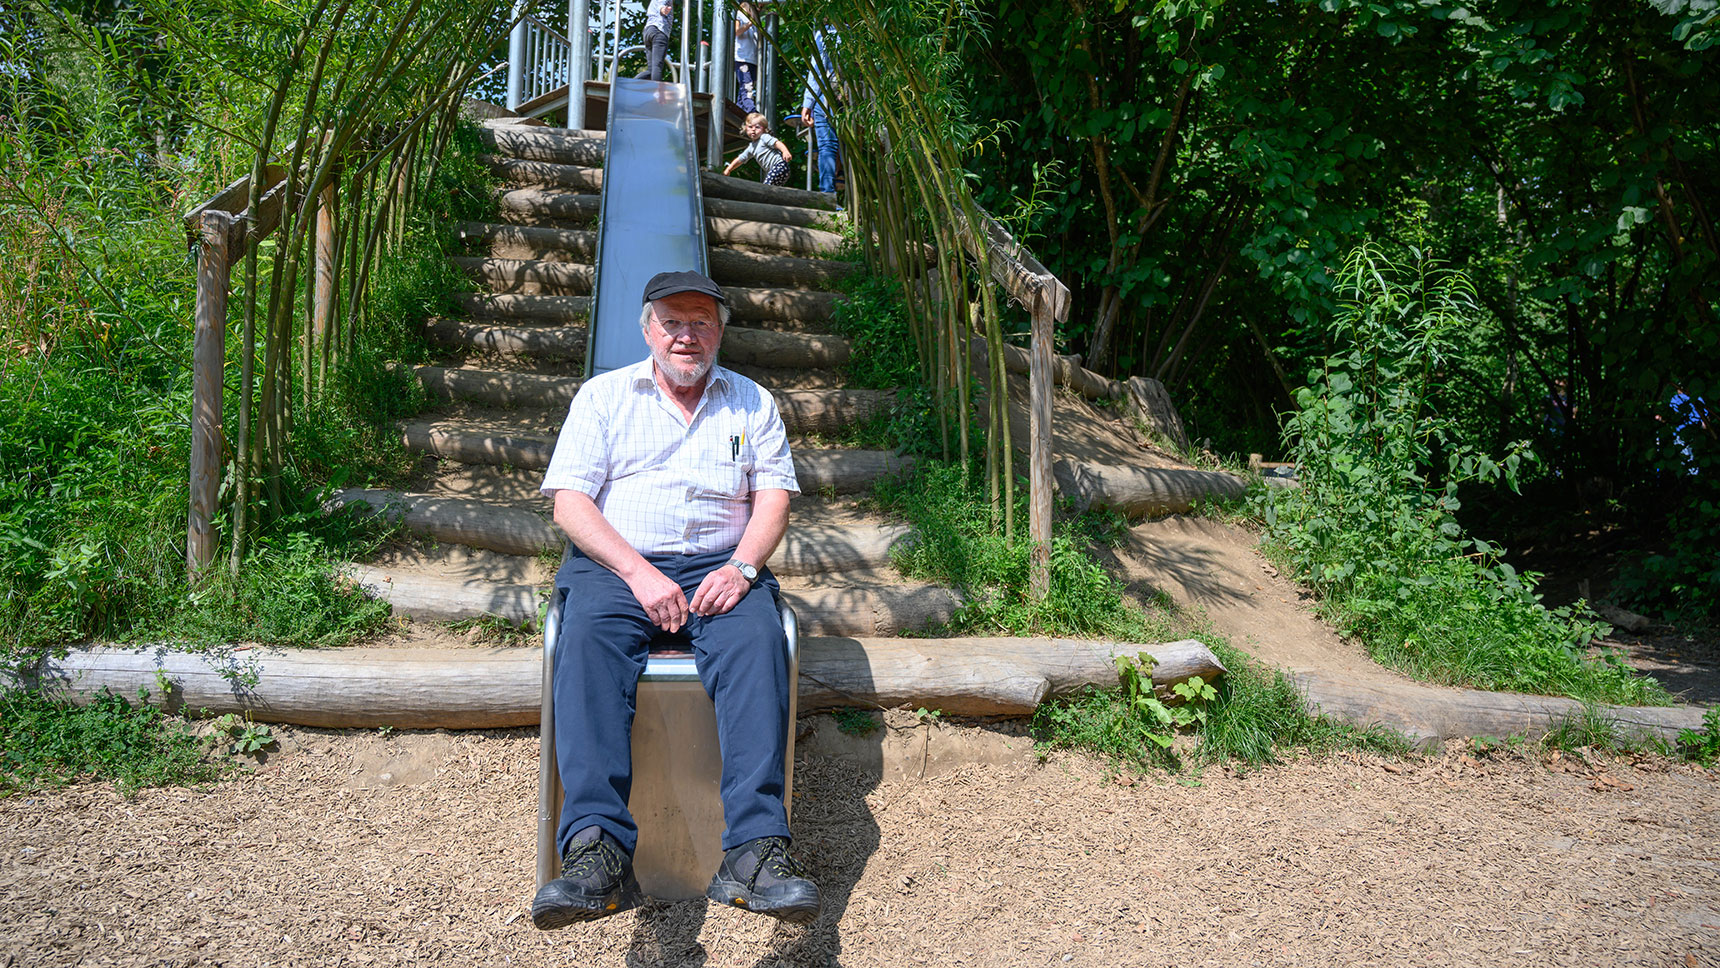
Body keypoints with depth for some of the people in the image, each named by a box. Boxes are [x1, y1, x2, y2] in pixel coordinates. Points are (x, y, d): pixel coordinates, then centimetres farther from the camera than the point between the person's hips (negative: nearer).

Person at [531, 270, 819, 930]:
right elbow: (569, 503, 3)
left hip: (719, 568, 1)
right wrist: (639, 571, -12)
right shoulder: (603, 395, 13)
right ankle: (596, 849, -43)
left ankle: (755, 849, -41)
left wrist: (741, 566, -11)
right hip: (615, 565, 0)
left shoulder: (751, 402, 19)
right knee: (587, 638, -34)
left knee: (757, 639, -33)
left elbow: (773, 496, 10)